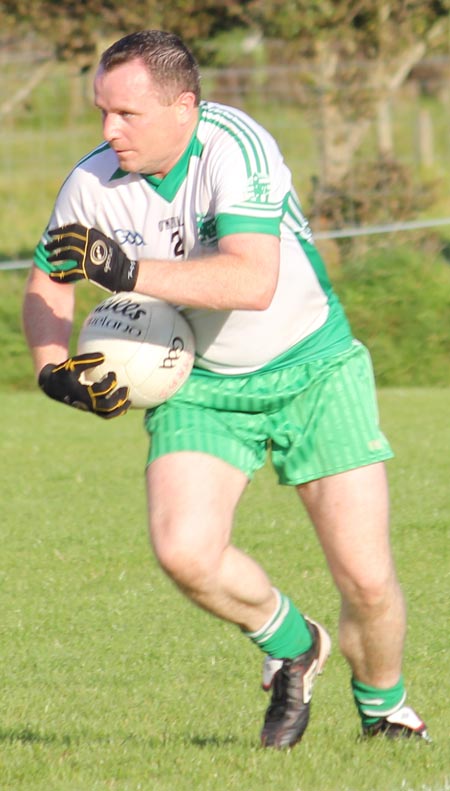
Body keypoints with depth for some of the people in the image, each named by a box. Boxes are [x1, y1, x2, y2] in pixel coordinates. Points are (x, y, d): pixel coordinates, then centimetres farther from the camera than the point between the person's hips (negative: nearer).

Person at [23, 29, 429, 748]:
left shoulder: (234, 147, -25)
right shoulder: (93, 184, -11)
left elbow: (252, 282, -39)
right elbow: (47, 284, 8)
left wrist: (128, 270, -41)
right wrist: (55, 371, -10)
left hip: (312, 367, -3)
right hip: (199, 385, 3)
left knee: (366, 581, -8)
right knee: (184, 551, -23)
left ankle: (384, 710, 23)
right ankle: (291, 647, 8)